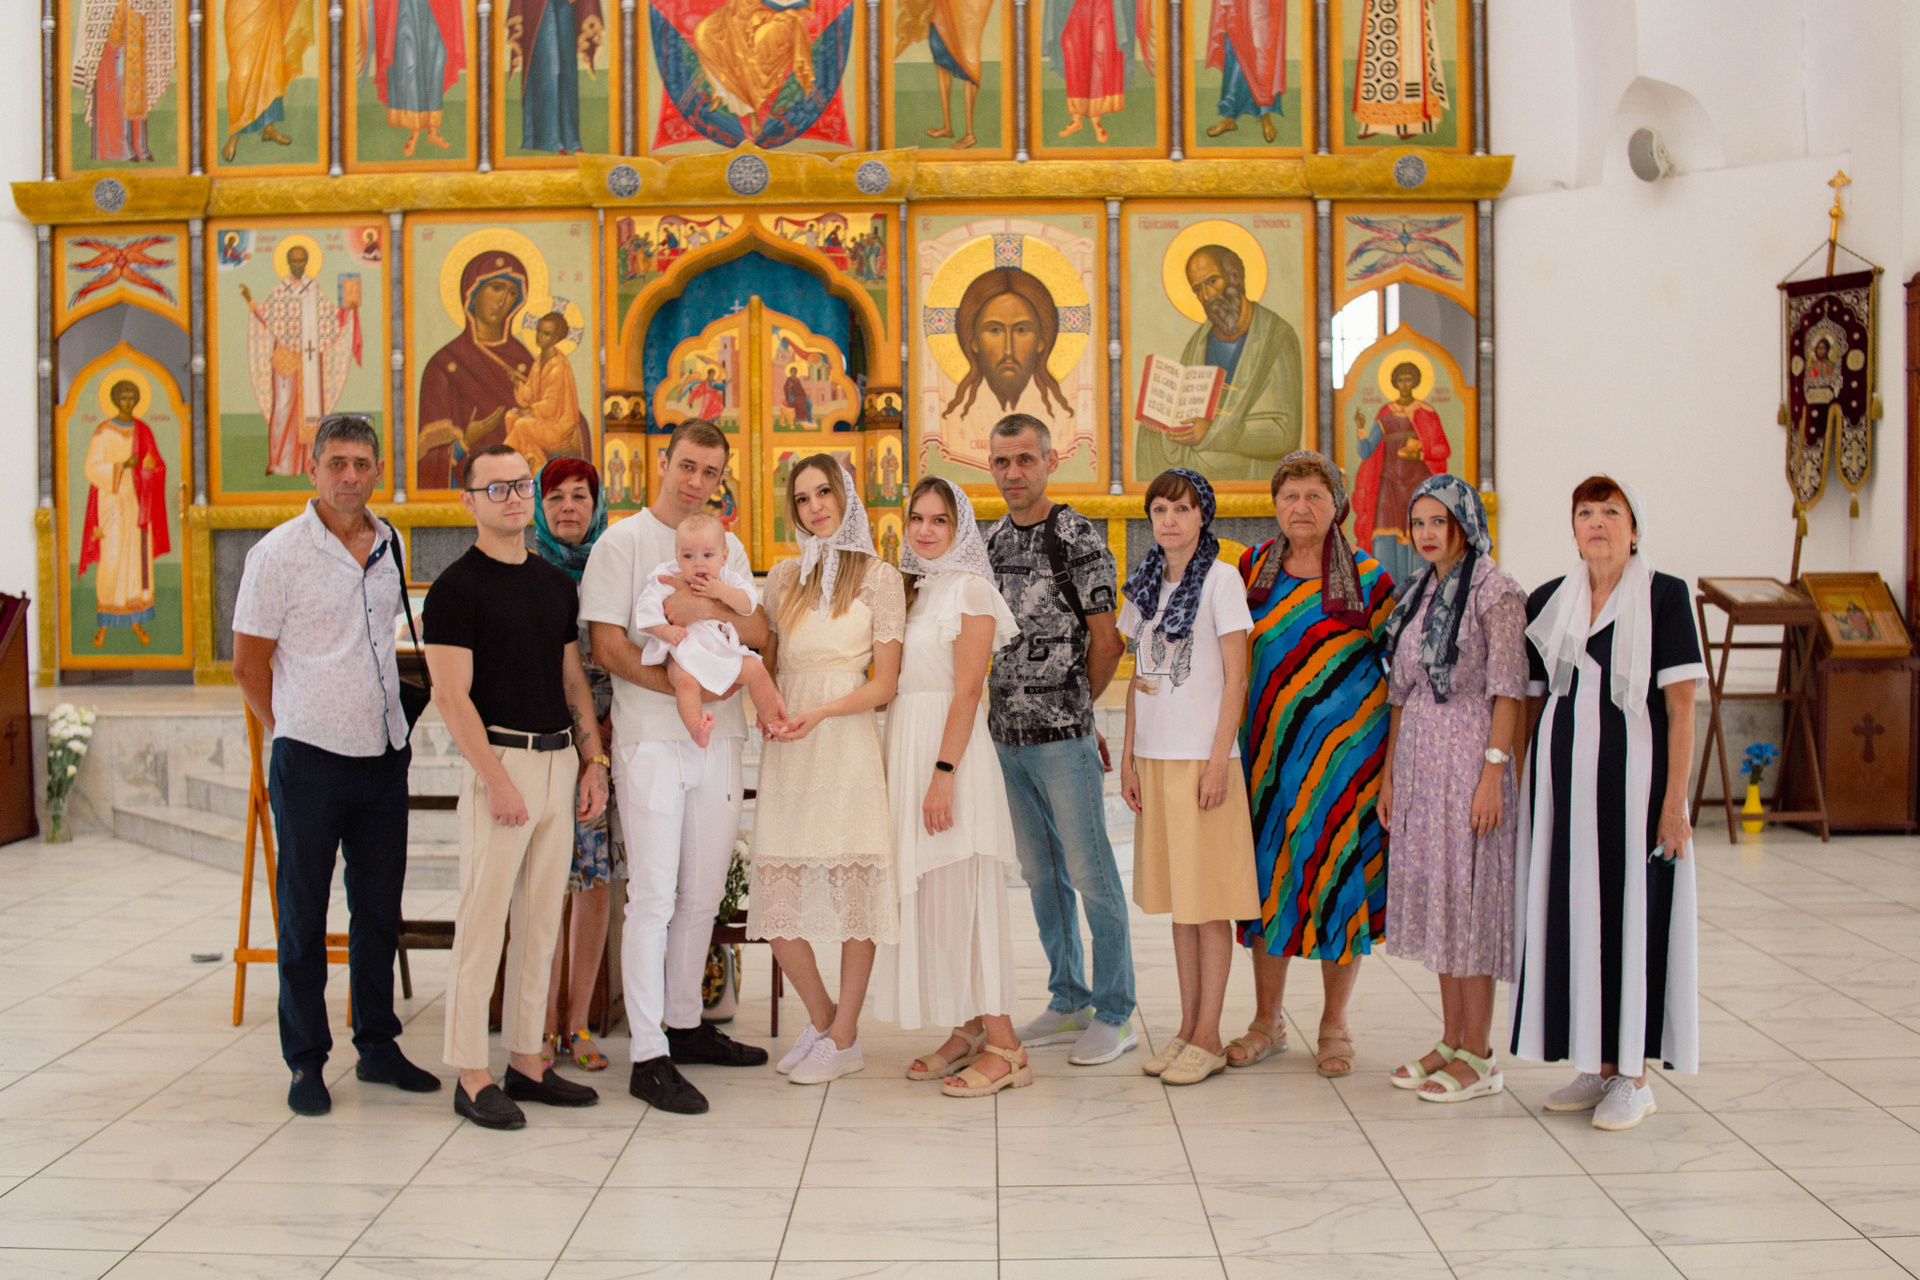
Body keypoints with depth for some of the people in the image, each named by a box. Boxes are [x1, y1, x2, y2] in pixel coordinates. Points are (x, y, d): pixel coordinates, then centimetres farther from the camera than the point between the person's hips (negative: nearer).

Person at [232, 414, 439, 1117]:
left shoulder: (390, 545, 8)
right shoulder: (279, 552, -8)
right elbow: (249, 665, -4)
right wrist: (299, 730, 3)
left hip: (385, 756, 5)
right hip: (310, 761, -5)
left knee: (379, 909, 12)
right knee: (304, 915, 5)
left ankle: (378, 1045, 24)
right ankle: (306, 1061, 16)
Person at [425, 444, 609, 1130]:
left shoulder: (555, 583, 14)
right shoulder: (457, 587, -6)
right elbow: (452, 695, -12)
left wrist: (593, 759, 9)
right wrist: (497, 778, -18)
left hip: (561, 760, 7)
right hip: (501, 762, -7)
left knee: (541, 919, 10)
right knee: (483, 918, -3)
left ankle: (526, 1060, 19)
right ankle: (471, 1075, 4)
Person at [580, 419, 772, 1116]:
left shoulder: (727, 547, 15)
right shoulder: (623, 542, -2)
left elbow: (759, 633, 5)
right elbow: (609, 647, -10)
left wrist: (706, 610, -12)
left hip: (718, 738, 6)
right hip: (650, 740, -6)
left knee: (702, 894, 13)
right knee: (653, 895, -7)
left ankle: (684, 1023, 27)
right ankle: (648, 1056, -2)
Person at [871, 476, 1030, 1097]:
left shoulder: (970, 590, -7)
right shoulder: (911, 589, 16)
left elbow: (966, 692, -14)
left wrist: (943, 773, -19)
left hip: (950, 748, -8)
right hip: (904, 745, 8)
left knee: (961, 893, -8)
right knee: (925, 895, 9)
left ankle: (1004, 1046, -2)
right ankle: (968, 1029, 18)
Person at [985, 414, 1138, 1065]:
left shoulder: (1078, 537, -8)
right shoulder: (990, 542, 11)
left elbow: (1106, 643, -5)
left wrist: (1072, 707, 6)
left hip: (1064, 735, -6)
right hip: (1008, 734, 6)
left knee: (1090, 873, -1)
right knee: (1041, 875, 13)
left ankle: (1114, 1013, 9)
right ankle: (1069, 1003, 25)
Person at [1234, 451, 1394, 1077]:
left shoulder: (1366, 576, 0)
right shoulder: (1253, 569, 7)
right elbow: (1232, 656, 14)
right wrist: (1230, 740, 6)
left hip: (1346, 745, -2)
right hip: (1269, 745, 2)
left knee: (1339, 872, 1)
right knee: (1268, 871, 6)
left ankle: (1334, 1026, 16)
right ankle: (1266, 1021, 19)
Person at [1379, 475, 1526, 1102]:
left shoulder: (1495, 592, -8)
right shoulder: (1417, 595, 14)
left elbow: (1508, 691, -13)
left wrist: (1494, 773, -19)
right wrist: (1389, 772, 13)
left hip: (1470, 758, -7)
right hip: (1419, 759, 8)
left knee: (1468, 895, -4)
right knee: (1432, 895, 10)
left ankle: (1478, 1058, 4)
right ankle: (1451, 1043, 20)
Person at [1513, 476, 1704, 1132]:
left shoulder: (1664, 596, -3)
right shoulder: (1548, 602, 10)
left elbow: (1680, 707, -6)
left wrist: (1674, 800, -12)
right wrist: (1519, 790, 9)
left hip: (1632, 772, -4)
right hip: (1562, 773, 5)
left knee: (1631, 912, -1)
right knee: (1571, 912, 6)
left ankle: (1634, 1075, 9)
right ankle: (1596, 1065, 18)